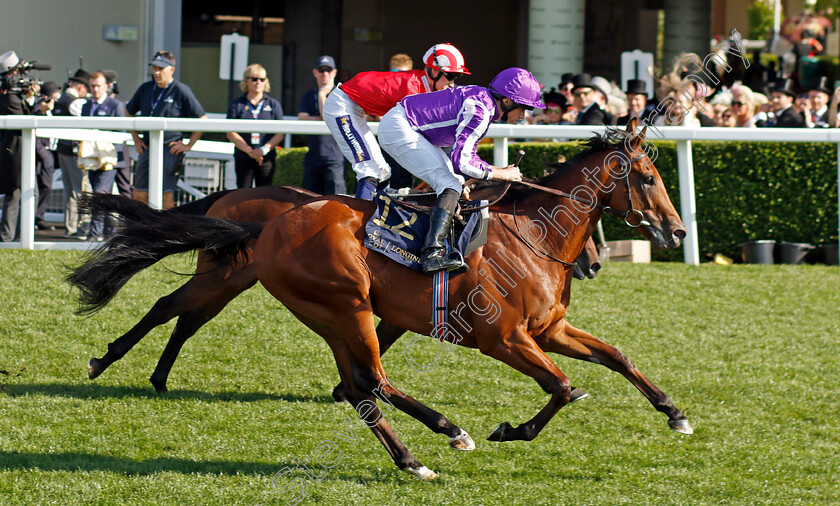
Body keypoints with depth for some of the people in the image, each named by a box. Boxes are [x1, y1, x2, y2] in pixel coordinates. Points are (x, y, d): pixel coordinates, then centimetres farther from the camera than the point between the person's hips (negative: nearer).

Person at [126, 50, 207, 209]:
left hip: (170, 150, -6)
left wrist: (188, 145, -5)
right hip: (147, 147, 6)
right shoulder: (145, 89, 10)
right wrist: (136, 138, 17)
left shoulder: (181, 91, -6)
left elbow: (202, 120, -4)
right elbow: (129, 112, 26)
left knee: (166, 196, -10)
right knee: (139, 195, 4)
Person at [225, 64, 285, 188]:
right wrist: (249, 150, -13)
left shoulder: (273, 105, 10)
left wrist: (264, 149, -13)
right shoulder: (237, 105, 7)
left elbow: (280, 134, 4)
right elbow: (231, 133, -1)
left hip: (266, 159, 0)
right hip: (243, 158, 0)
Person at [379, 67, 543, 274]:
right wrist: (502, 174, -12)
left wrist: (501, 170, 11)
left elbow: (465, 153, 20)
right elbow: (461, 162, -23)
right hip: (398, 128, -11)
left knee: (457, 180, 18)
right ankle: (432, 254, -30)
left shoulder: (483, 99, 10)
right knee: (450, 185, -18)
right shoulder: (479, 110, -21)